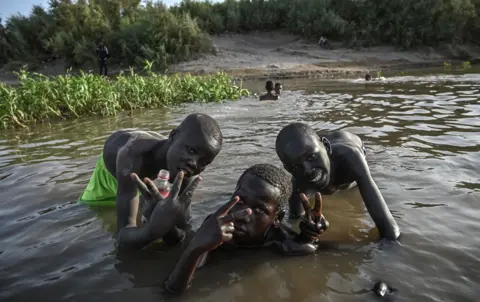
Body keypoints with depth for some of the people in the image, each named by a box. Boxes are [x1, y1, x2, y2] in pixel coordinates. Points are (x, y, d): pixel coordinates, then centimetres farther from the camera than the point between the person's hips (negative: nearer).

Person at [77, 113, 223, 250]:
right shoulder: (132, 156, -51)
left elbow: (181, 228, -35)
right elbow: (123, 235, -54)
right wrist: (151, 231, -76)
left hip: (146, 174, 2)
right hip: (111, 166, -2)